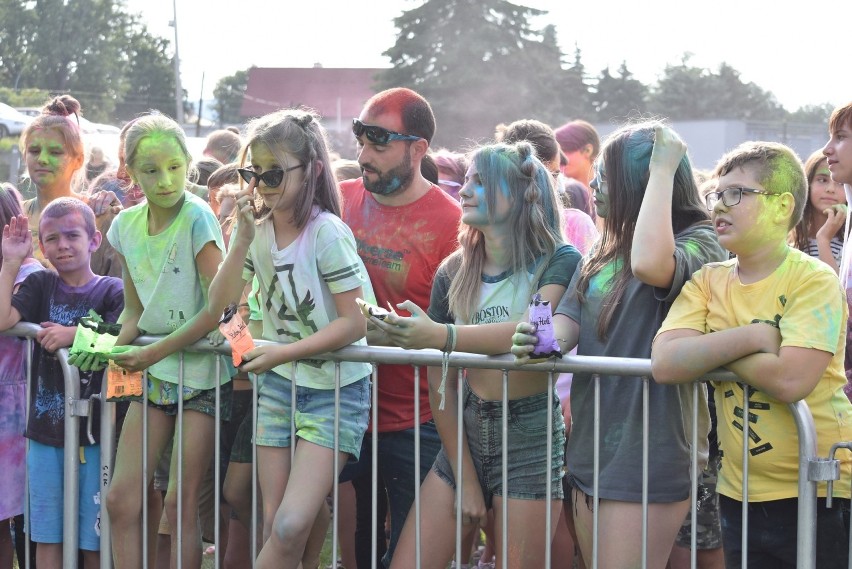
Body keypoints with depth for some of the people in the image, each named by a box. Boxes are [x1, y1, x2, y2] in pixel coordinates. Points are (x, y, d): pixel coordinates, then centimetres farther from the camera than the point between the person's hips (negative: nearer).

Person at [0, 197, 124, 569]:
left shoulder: (112, 291, -1)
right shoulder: (40, 285, 7)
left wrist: (74, 336, -28)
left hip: (94, 432, -3)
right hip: (45, 430, 3)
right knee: (47, 538, 8)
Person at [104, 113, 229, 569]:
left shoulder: (197, 217, -15)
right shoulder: (126, 225, 3)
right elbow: (135, 308, 10)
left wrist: (155, 352, -19)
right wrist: (116, 348, -10)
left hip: (201, 368, -6)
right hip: (152, 371, 6)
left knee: (180, 503, -5)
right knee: (120, 497, 2)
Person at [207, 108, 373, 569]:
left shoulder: (326, 232, -17)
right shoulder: (258, 230, 2)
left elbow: (355, 323, -17)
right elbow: (219, 305, -3)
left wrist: (283, 353, -20)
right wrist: (242, 240, -14)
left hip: (335, 391, -6)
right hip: (278, 384, 6)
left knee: (291, 527, -15)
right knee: (274, 526, 5)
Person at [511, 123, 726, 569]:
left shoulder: (697, 243, -11)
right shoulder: (601, 253, 13)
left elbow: (649, 263, -33)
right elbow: (567, 321, 7)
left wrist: (661, 171, -23)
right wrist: (541, 342, -17)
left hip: (647, 454, -8)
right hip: (589, 449, 8)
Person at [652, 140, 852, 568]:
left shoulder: (814, 281, -11)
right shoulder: (707, 282, 4)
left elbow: (790, 380, -25)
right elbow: (664, 364, -11)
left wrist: (707, 348, -13)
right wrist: (754, 336, -18)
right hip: (740, 495, 5)